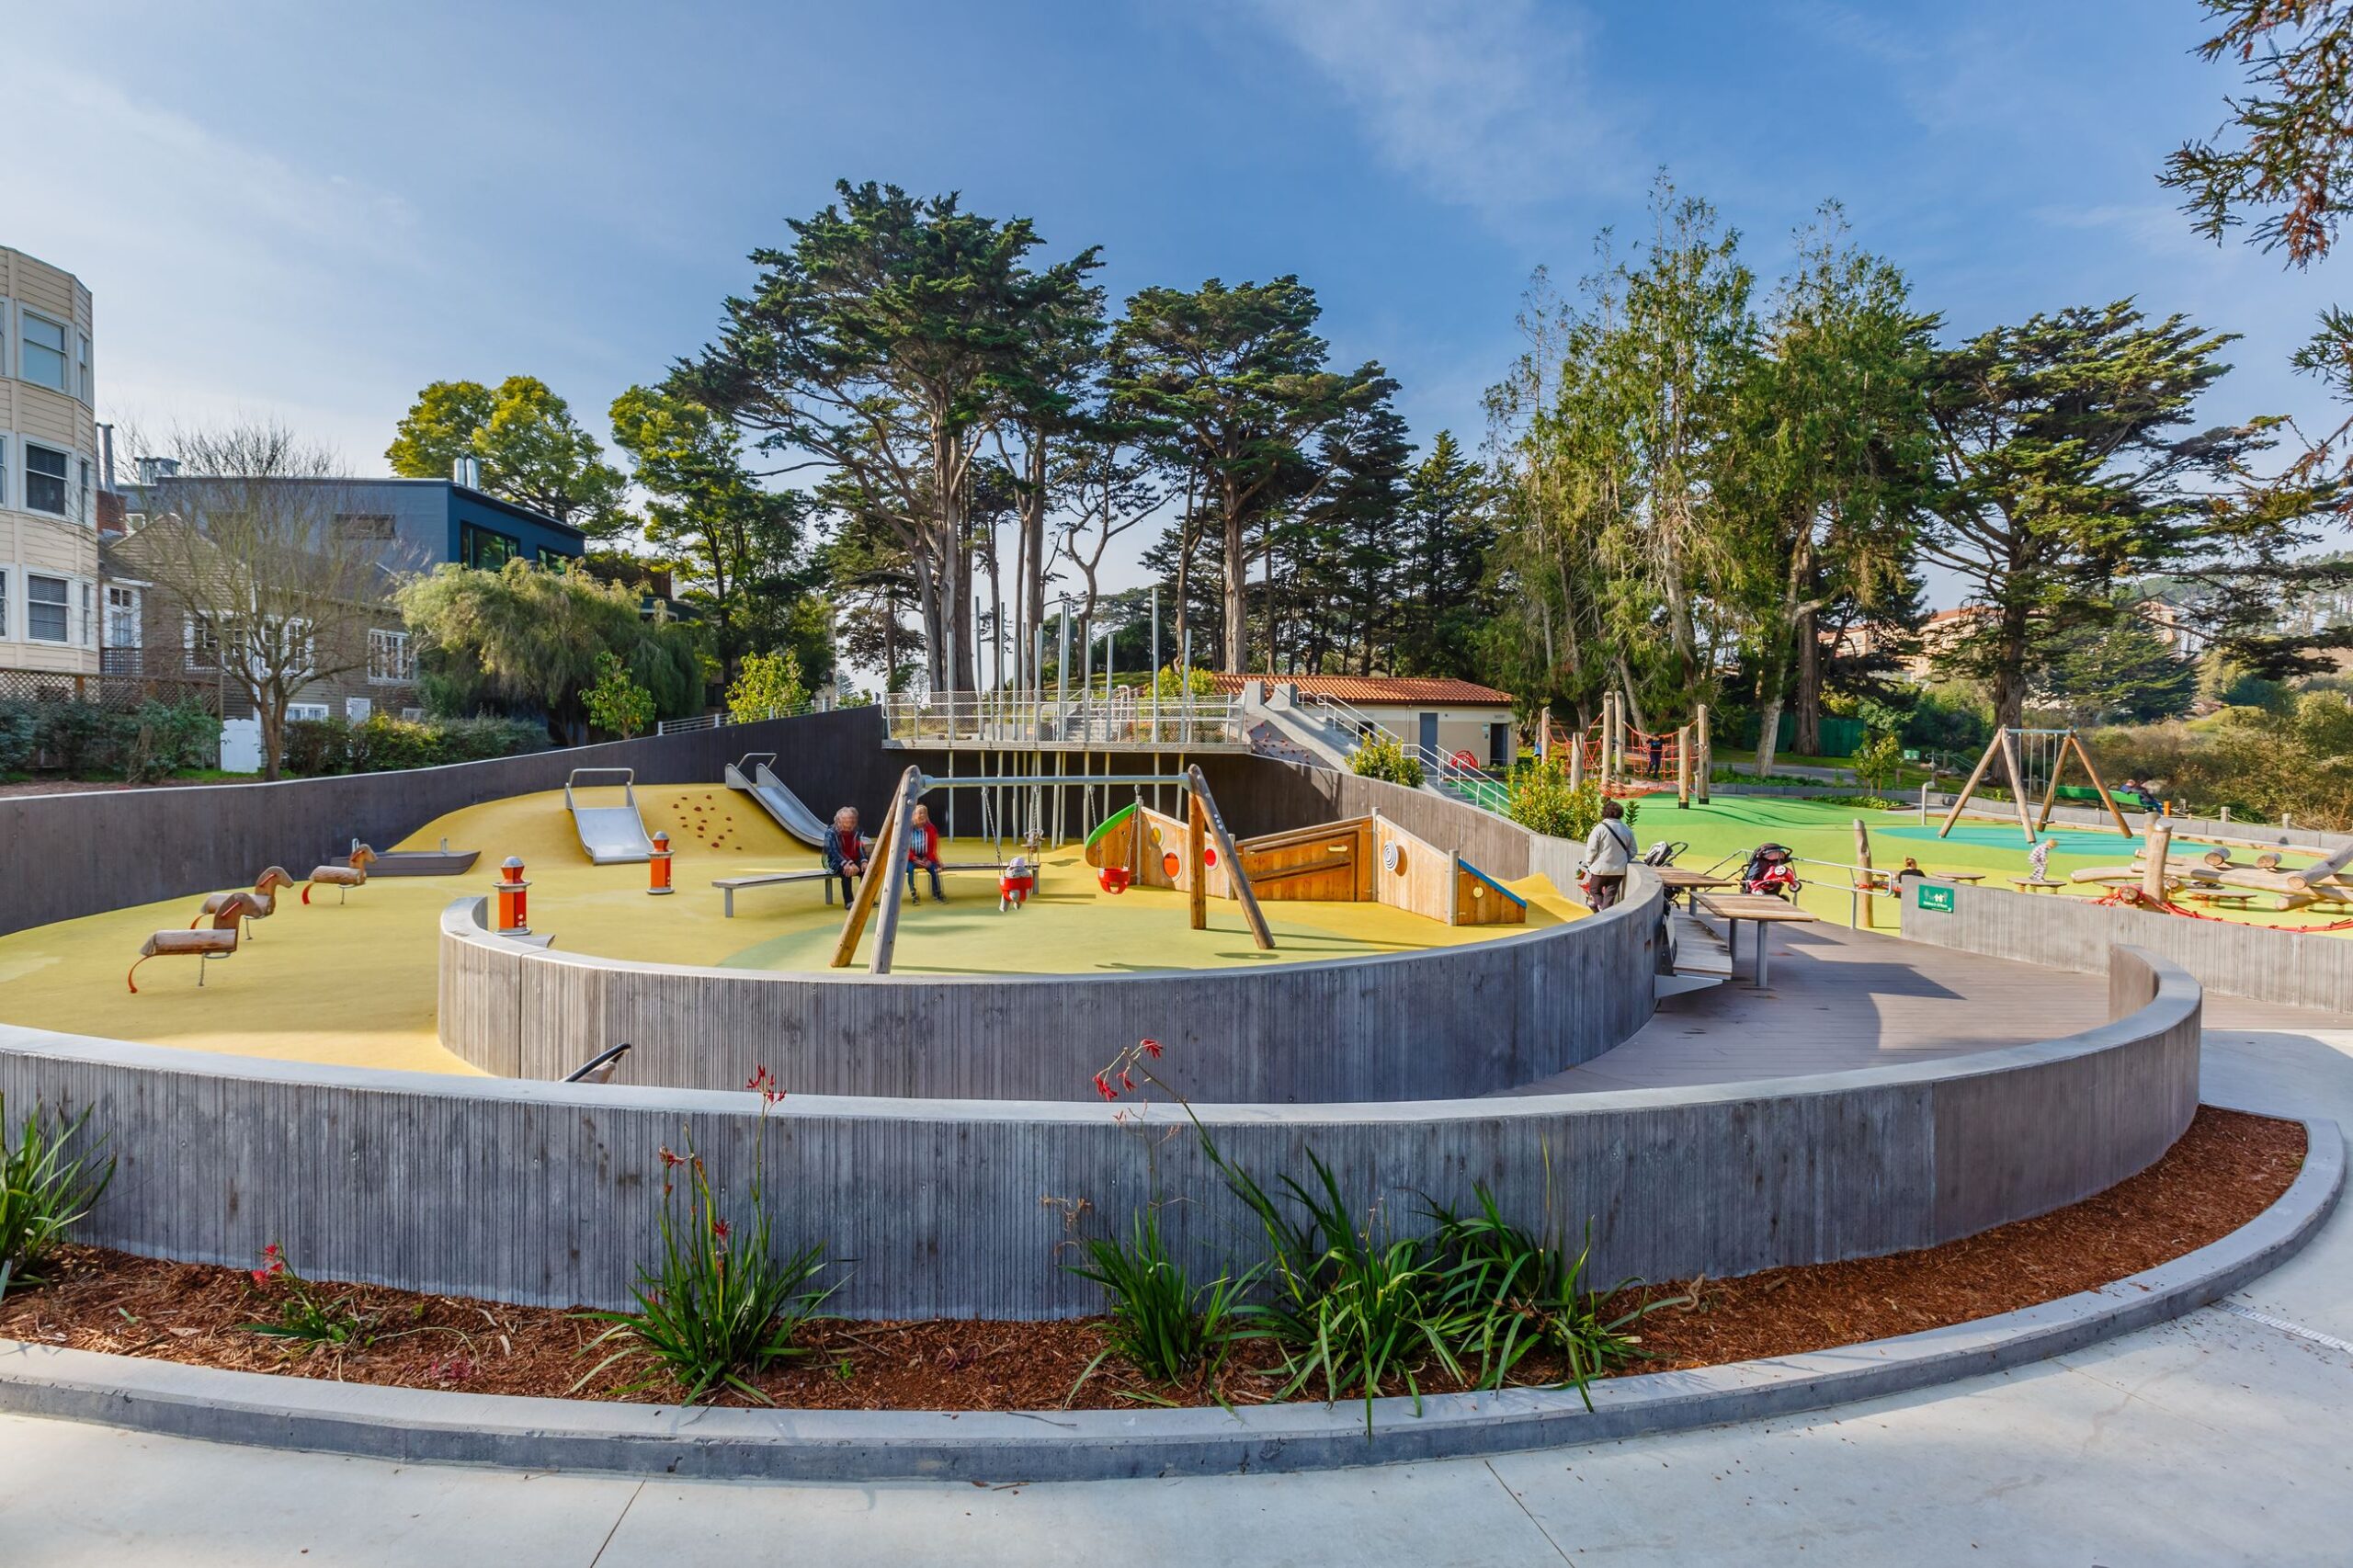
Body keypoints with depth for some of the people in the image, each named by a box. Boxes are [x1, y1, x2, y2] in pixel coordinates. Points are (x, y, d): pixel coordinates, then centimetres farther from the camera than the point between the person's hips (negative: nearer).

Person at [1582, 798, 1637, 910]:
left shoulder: (1600, 828, -13)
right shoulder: (1627, 830, 1)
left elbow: (1591, 849, -12)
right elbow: (1632, 851, 6)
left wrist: (1589, 863, 3)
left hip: (1600, 868, -3)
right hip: (1619, 870, 4)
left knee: (1595, 891, 16)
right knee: (1610, 895, 10)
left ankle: (1601, 908, -5)